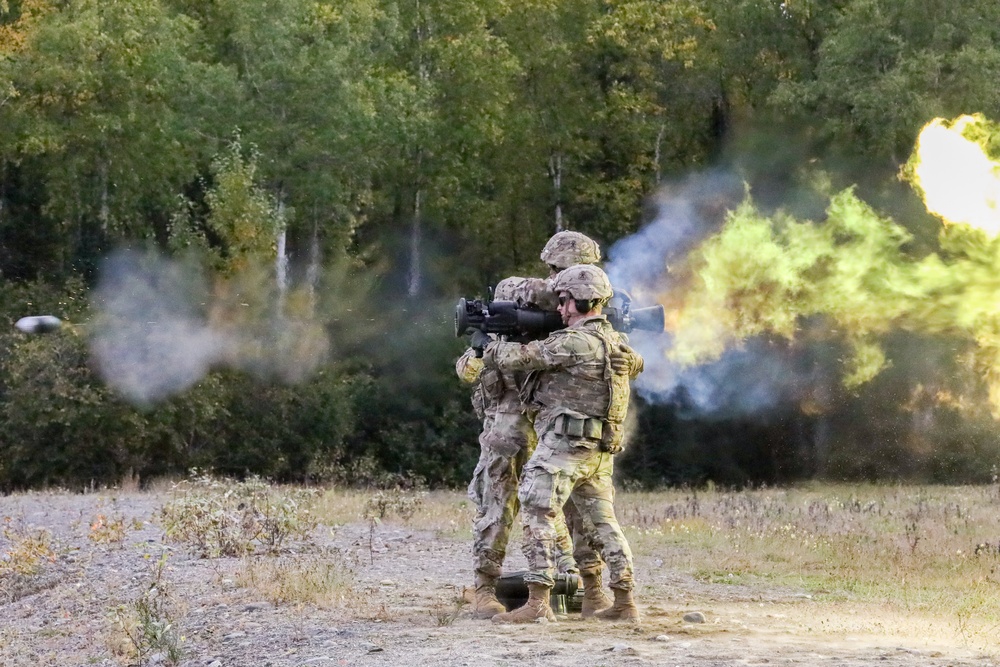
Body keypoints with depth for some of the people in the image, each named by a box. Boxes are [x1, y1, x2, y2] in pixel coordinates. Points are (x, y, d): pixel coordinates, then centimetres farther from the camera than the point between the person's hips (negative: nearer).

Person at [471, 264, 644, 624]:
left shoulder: (573, 342, -15)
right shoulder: (617, 342, 11)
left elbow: (520, 357, -12)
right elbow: (636, 364, 34)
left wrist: (485, 344, 7)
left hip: (564, 443, -8)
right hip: (601, 450, 8)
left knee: (537, 515, -7)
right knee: (604, 522, 13)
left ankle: (538, 601, -13)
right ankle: (624, 601, 12)